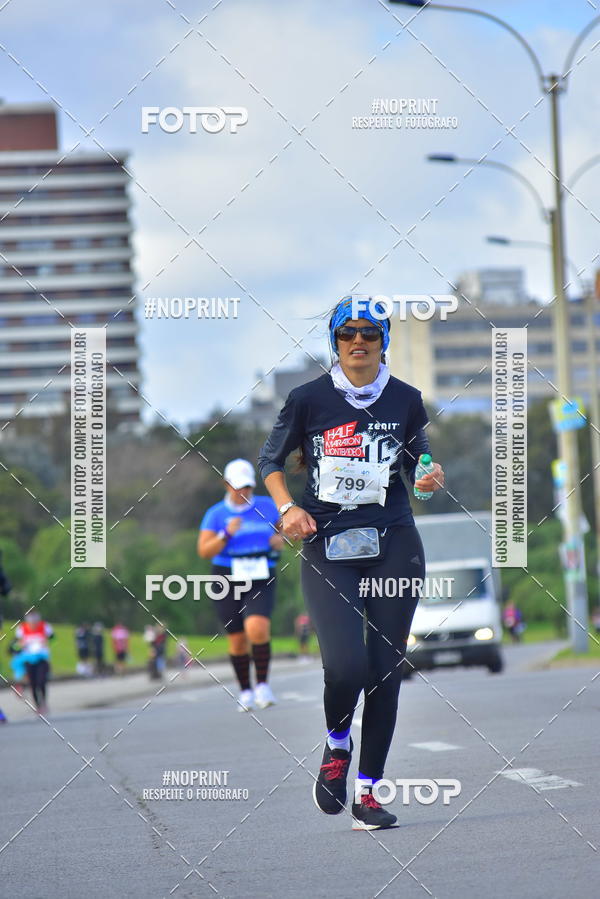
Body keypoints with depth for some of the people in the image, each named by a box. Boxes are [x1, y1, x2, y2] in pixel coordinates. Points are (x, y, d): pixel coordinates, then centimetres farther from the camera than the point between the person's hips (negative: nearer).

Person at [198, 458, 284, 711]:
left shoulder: (266, 506, 4)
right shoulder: (216, 514, 0)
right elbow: (204, 551, -6)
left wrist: (281, 539, -2)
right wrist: (226, 534, -21)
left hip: (261, 581, -1)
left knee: (257, 629, -23)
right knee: (237, 640, 5)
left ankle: (262, 685, -8)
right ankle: (245, 691, 22)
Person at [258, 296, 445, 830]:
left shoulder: (406, 400, 7)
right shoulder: (309, 400, 1)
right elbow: (270, 460, 11)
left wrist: (431, 478, -3)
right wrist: (288, 508, -5)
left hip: (394, 545, 2)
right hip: (328, 550, -2)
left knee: (386, 670, 1)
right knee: (346, 665, -18)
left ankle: (369, 791, 12)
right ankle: (337, 745, 15)